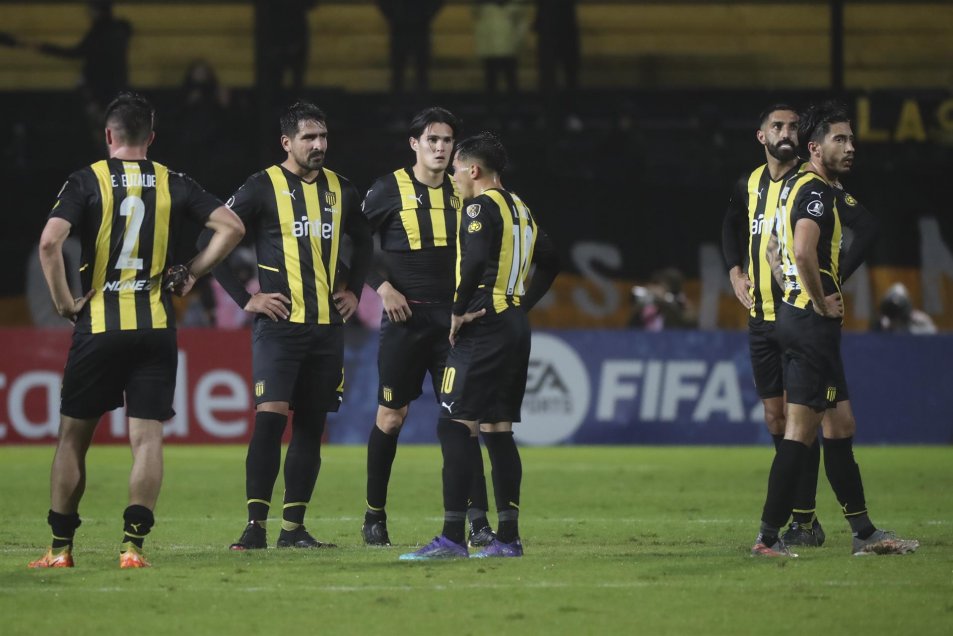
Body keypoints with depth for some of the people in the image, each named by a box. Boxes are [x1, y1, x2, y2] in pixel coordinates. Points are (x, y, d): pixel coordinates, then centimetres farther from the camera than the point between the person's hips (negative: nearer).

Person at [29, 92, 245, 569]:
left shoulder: (87, 181, -4)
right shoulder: (174, 184, 4)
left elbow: (49, 242, -17)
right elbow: (231, 228, 1)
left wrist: (63, 301, -6)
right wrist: (191, 274, 9)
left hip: (98, 324, -1)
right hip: (156, 327, 2)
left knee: (73, 436, 9)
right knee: (147, 437, 2)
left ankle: (60, 547, 12)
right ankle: (133, 543, -10)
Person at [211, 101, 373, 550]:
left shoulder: (340, 190, 12)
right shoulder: (263, 188, -4)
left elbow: (363, 241, 30)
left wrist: (353, 290, 17)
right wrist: (245, 299, -7)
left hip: (327, 326, 5)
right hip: (279, 324, -5)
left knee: (311, 427, 6)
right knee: (270, 418, -15)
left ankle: (294, 527, 12)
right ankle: (255, 526, -13)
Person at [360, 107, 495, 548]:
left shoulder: (460, 194, 10)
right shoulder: (389, 190, -2)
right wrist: (383, 287, -7)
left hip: (451, 319, 3)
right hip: (405, 317, -3)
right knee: (391, 417, 2)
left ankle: (478, 522, -5)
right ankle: (375, 516, 16)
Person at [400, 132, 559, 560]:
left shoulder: (481, 206, -10)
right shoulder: (520, 208, 18)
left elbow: (476, 260, -25)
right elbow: (549, 262, 24)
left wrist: (459, 313, -16)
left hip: (482, 329, -9)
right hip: (515, 326, 9)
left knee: (453, 427, -10)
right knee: (497, 430, 11)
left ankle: (452, 538, -15)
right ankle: (508, 537, 10)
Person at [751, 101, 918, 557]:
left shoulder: (797, 187, 17)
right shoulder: (815, 192, -15)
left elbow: (786, 252, 29)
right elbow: (804, 252, -31)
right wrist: (822, 303, -19)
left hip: (796, 313, 11)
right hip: (813, 322, -11)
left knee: (841, 426, 12)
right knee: (801, 430, -9)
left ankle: (864, 533, 16)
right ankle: (768, 538, -8)